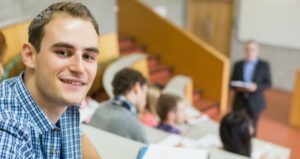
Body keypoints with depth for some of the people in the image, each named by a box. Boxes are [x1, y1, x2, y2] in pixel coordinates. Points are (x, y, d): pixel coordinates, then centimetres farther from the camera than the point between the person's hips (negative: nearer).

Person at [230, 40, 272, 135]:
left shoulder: (264, 65, -2)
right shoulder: (238, 65, 4)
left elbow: (268, 83, -2)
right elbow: (232, 82, 7)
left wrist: (256, 87, -20)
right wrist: (237, 87, -15)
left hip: (255, 102, -1)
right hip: (239, 101, 2)